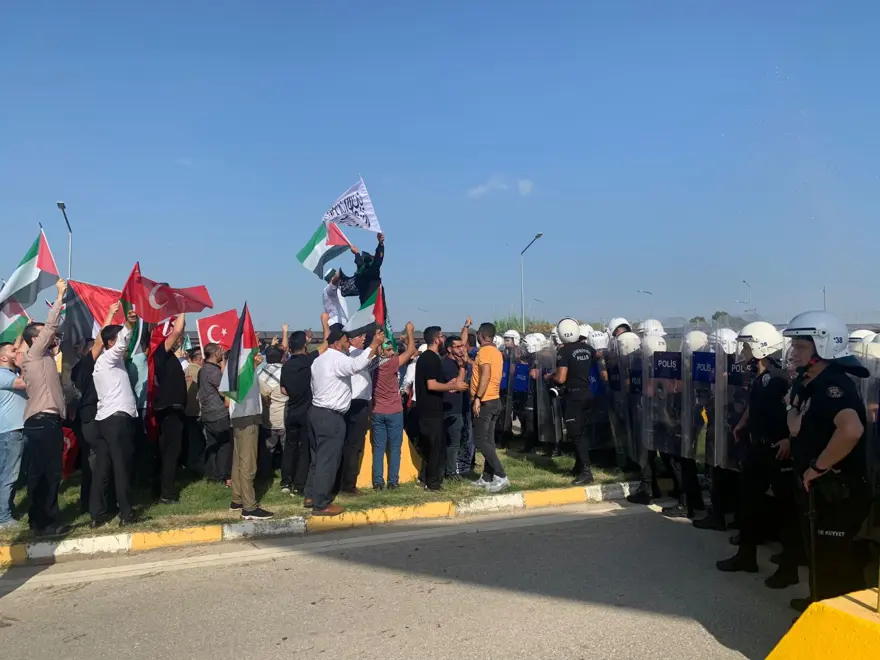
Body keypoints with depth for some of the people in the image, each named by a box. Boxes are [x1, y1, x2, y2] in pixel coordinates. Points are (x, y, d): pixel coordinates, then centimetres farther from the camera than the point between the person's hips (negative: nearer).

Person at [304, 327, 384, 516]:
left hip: (317, 411, 10)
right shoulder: (337, 359, -16)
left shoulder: (320, 360, 16)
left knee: (318, 457, 17)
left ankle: (311, 496, 25)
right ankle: (320, 505, 0)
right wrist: (374, 344, -29)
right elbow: (357, 364, -35)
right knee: (328, 460, -4)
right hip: (330, 416, -10)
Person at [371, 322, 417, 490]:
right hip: (394, 412, -5)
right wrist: (409, 331, 4)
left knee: (378, 448, 6)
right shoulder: (391, 363, -15)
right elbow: (411, 351, -8)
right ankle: (393, 481, 5)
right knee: (394, 447, 4)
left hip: (377, 412, 5)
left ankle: (378, 481, 5)